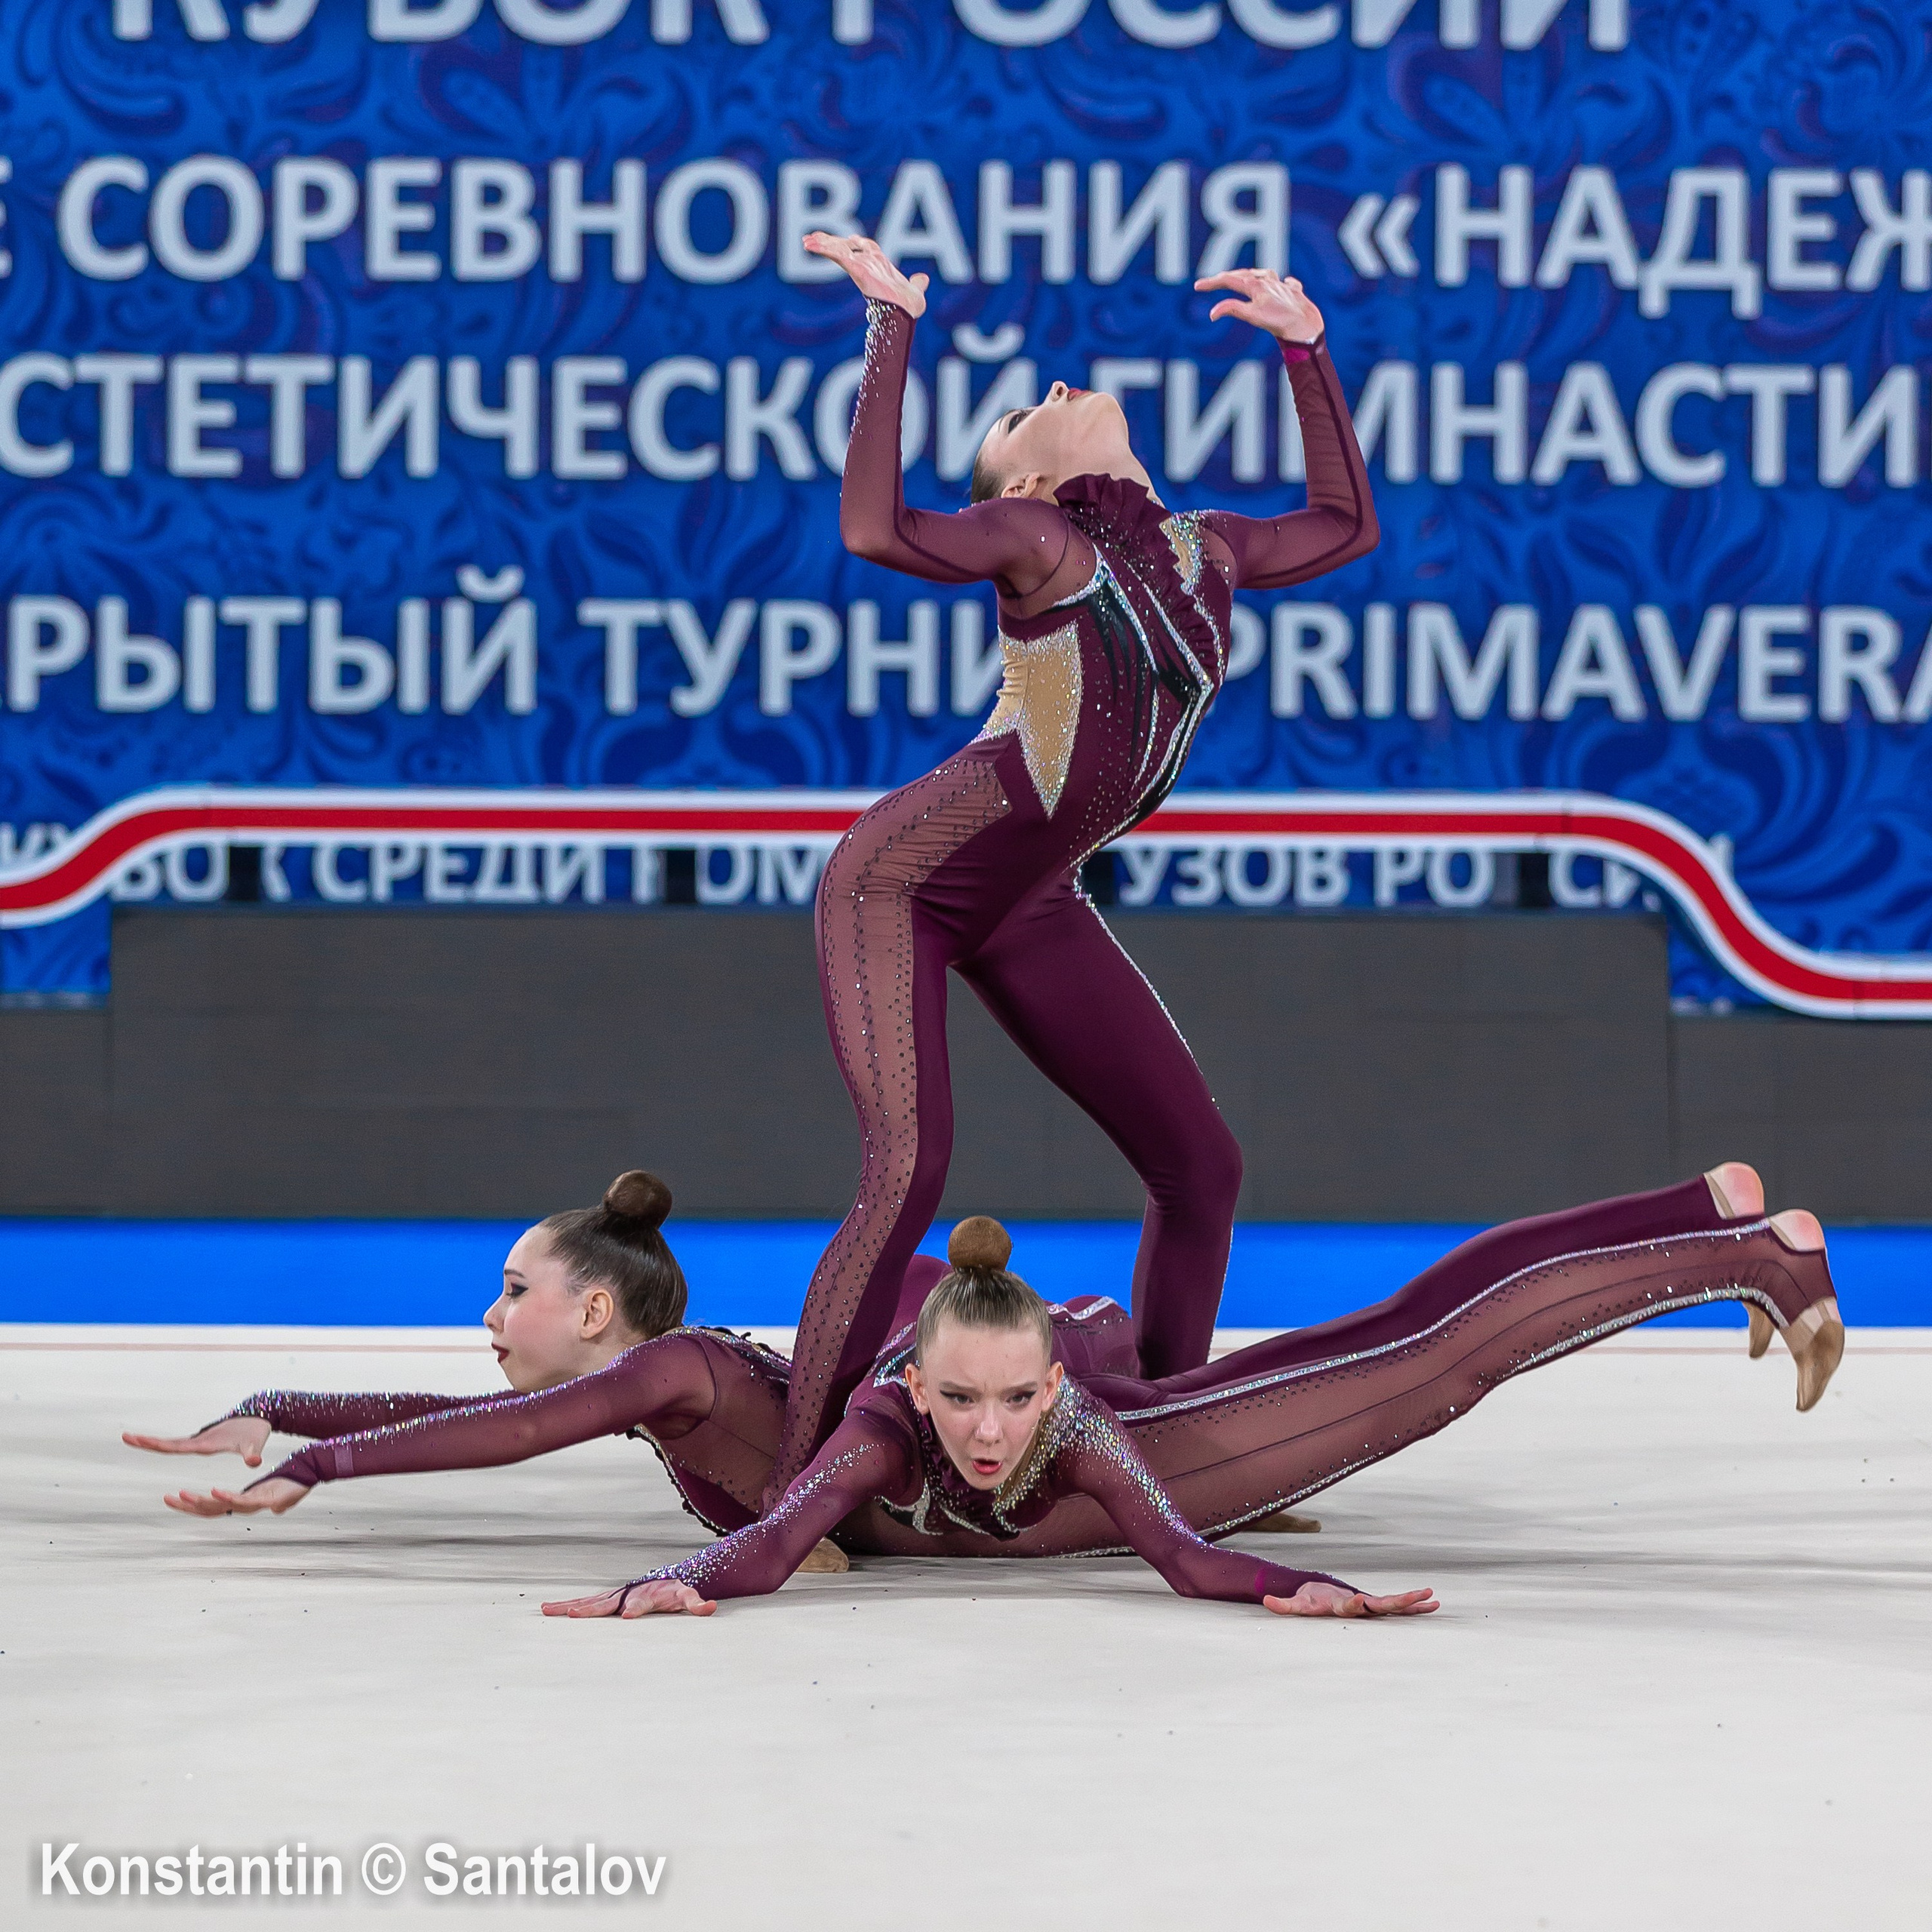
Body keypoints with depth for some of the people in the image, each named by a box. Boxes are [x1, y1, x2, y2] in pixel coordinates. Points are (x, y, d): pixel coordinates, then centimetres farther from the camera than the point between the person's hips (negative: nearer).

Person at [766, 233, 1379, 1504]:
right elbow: (875, 528, -34)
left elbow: (1345, 526, 23)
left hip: (1030, 909, 7)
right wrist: (893, 333, -29)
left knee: (1200, 1165, 4)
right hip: (902, 881, -7)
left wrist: (1306, 349, 18)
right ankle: (793, 1490, -17)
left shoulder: (1204, 550, 5)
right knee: (909, 1174, -22)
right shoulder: (1035, 539, -15)